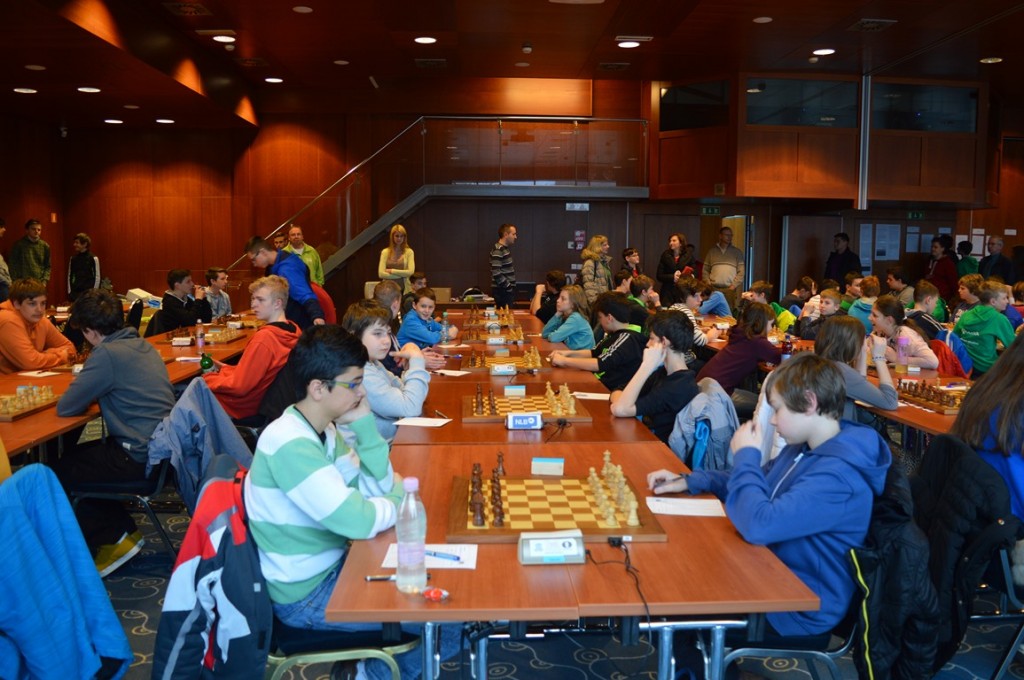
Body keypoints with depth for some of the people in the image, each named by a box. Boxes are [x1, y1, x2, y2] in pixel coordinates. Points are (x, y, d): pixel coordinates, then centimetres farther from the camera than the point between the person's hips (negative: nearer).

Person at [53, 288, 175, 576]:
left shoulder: (107, 354, -18)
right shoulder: (143, 345, 9)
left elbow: (65, 408, -13)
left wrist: (82, 390, 7)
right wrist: (89, 388, 12)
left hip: (139, 458, -9)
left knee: (57, 473, 10)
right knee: (74, 455, 24)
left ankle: (117, 536, 17)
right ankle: (120, 532, 24)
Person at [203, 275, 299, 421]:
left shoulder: (264, 337, -29)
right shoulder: (294, 331, -5)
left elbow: (238, 386, -23)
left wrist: (206, 379, -7)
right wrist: (224, 368, 7)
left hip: (240, 408, -8)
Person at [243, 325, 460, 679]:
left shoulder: (322, 428, 1)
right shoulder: (290, 444, -28)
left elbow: (381, 486, 2)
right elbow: (359, 522, -31)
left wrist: (364, 424, -10)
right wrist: (401, 497, -11)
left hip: (329, 566, 9)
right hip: (306, 594, -9)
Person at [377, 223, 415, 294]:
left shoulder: (409, 252, 2)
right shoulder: (385, 252, 5)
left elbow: (410, 272, -8)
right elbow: (381, 274, -4)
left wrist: (391, 271, -5)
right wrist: (402, 274, -7)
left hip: (403, 289, -1)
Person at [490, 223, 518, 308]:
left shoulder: (506, 248, 14)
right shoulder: (497, 251, -15)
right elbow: (496, 273, -22)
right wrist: (509, 287, -16)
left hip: (507, 290, 9)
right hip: (502, 291, -9)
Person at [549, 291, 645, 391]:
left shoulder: (628, 338, -19)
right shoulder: (614, 334, 10)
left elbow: (600, 364, -26)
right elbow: (594, 353, 23)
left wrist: (564, 361, -18)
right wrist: (569, 353, 7)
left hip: (611, 391, -9)